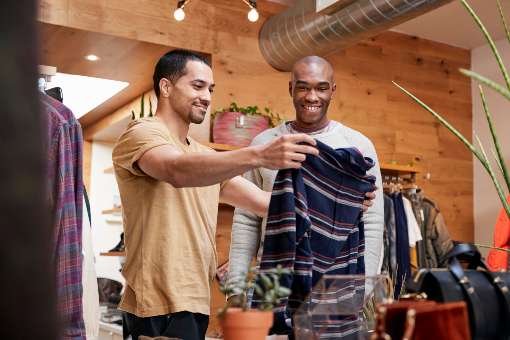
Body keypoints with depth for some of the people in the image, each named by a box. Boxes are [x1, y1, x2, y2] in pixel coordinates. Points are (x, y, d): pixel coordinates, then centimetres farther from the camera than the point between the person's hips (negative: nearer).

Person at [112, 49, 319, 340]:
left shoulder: (206, 157, 16)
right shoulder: (142, 133, -8)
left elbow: (266, 202, 8)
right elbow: (178, 171, -31)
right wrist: (258, 156, -43)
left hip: (196, 302, 8)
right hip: (162, 306, -8)